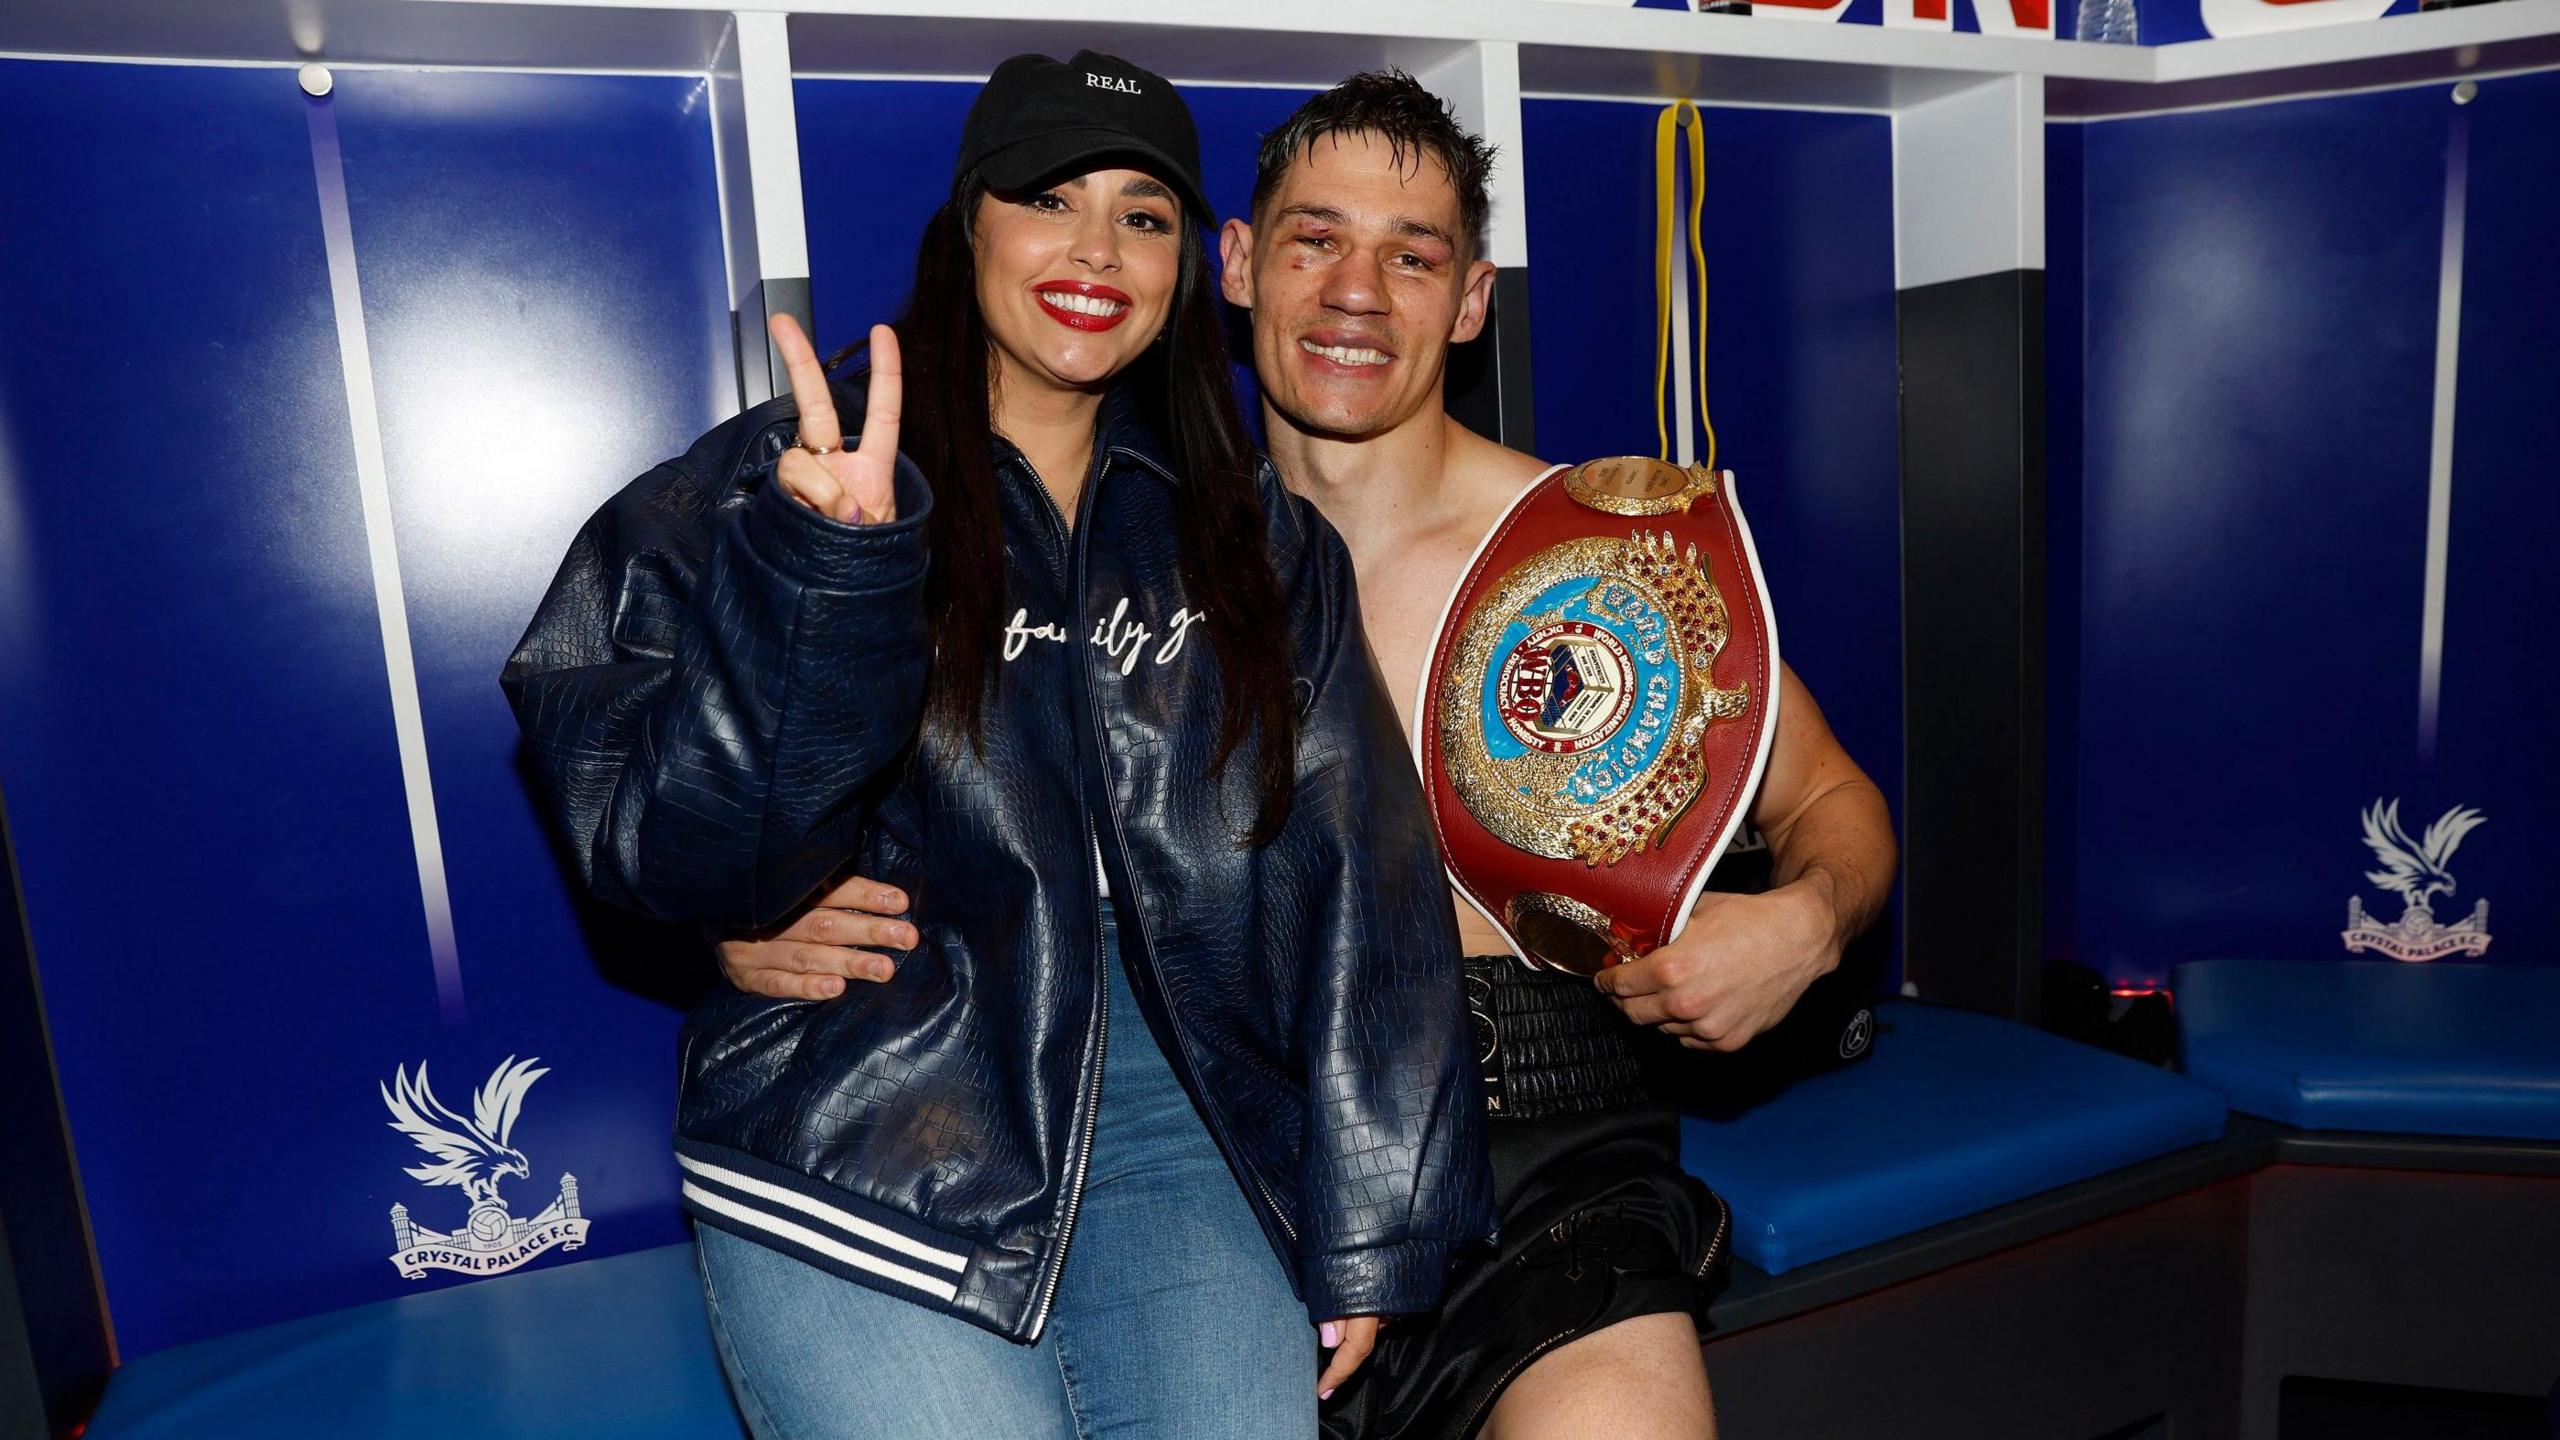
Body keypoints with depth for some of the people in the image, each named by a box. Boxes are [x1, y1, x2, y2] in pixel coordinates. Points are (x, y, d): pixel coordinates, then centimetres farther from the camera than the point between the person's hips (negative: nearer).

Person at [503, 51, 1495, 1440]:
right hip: (863, 1140, -2)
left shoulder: (1255, 538, 9)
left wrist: (1367, 1235, 6)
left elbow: (1358, 881, 7)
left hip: (1172, 1116, 3)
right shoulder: (782, 484, 0)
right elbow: (674, 851, -9)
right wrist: (829, 572, -26)